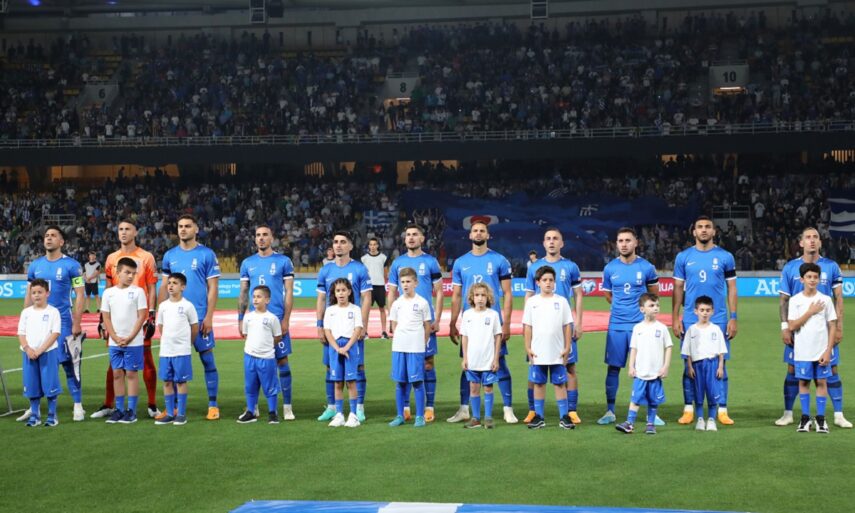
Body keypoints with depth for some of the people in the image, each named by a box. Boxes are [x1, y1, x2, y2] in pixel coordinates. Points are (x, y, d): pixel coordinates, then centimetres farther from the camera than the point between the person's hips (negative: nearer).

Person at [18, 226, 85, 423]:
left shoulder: (71, 265, -4)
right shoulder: (35, 265, 9)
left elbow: (80, 295, -5)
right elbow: (29, 295, 14)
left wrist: (76, 323, -11)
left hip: (63, 323, -4)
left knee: (69, 363, -1)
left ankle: (78, 406, 7)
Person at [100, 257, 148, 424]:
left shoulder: (138, 292, -3)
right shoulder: (109, 293, 5)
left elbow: (141, 317, -6)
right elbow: (106, 318, 5)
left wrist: (129, 338, -12)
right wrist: (116, 338, -7)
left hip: (133, 342, -3)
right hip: (114, 342, 3)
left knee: (131, 373, 0)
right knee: (117, 374, 7)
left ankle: (131, 410, 4)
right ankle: (119, 409, 14)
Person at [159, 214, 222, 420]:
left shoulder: (206, 254, -2)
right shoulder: (170, 255, 10)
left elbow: (213, 288, -3)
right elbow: (164, 287, 13)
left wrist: (208, 317, -11)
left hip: (200, 318, -4)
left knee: (207, 359, -1)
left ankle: (213, 405, 6)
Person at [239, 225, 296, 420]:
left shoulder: (283, 261, 1)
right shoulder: (248, 263, 10)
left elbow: (289, 292, -1)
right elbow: (243, 293, 13)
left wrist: (286, 319, -8)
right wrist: (240, 319, 6)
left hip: (277, 319, -3)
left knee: (282, 361, -1)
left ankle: (287, 406, 6)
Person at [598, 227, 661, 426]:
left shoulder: (646, 267, -1)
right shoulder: (610, 268, 3)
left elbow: (654, 293, 13)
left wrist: (646, 307, 3)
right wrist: (621, 308, 9)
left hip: (640, 325, -1)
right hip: (616, 325, 1)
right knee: (613, 367, 4)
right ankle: (610, 411, 13)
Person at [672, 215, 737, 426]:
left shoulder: (725, 257, 4)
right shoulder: (683, 257, 5)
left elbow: (731, 289, 5)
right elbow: (678, 288, 8)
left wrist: (733, 318, -2)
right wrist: (675, 318, 2)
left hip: (718, 320, -1)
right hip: (690, 320, 1)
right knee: (689, 365, 4)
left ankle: (722, 410, 8)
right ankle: (688, 409, 12)